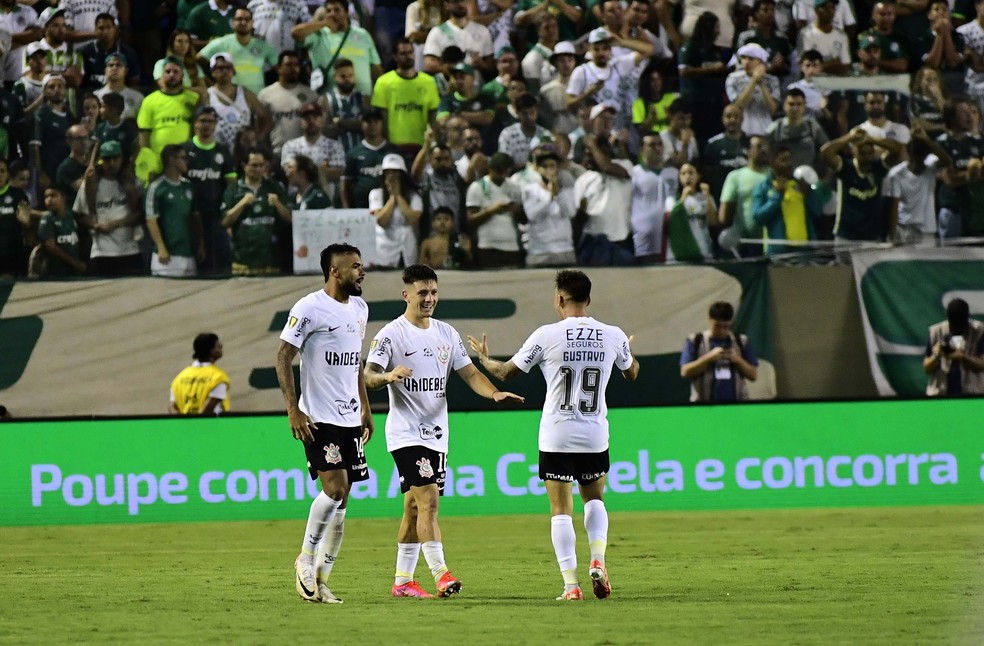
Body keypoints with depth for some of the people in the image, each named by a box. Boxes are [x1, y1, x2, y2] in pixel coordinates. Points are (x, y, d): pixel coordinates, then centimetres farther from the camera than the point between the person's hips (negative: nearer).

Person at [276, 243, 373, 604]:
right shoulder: (310, 308, -10)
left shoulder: (359, 309, 13)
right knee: (335, 488, -17)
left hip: (350, 419, 7)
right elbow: (283, 357, -11)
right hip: (319, 418, -7)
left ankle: (320, 579, 10)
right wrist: (292, 409, -17)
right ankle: (306, 558, 2)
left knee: (342, 499, 4)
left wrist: (365, 410, 21)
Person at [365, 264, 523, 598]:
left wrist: (494, 393, -8)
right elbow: (368, 376, -17)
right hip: (406, 433, -7)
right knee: (428, 500, -18)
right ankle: (441, 573, -23)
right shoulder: (392, 334, -8)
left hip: (436, 433, 7)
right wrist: (389, 376, -39)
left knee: (415, 506, 11)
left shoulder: (446, 333, 12)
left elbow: (470, 373, 11)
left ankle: (403, 580, 16)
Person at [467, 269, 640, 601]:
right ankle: (598, 560, -1)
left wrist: (484, 358, 23)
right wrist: (631, 354, 44)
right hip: (595, 436, 3)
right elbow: (631, 373, 21)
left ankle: (571, 584, -6)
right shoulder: (613, 336, 0)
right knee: (594, 498, 22)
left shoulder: (548, 335, -9)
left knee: (561, 509, 1)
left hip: (557, 435, -3)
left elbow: (506, 372, 2)